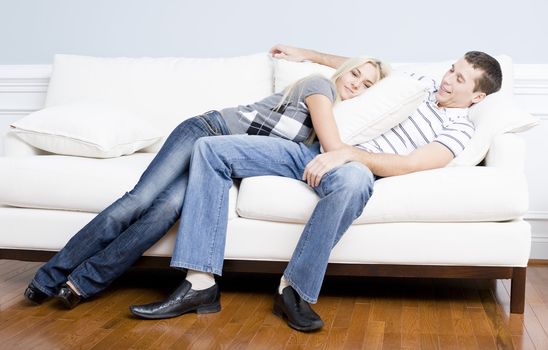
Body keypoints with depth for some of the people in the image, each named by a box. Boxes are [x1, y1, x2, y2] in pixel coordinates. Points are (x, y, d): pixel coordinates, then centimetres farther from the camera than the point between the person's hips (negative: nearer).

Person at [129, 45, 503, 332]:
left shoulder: (460, 128, 2)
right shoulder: (424, 83, 23)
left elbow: (407, 164, -14)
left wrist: (348, 153, -26)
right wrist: (306, 54, 35)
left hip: (355, 165, -7)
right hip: (315, 151, 7)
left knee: (354, 178, -47)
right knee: (211, 149, -8)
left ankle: (294, 289, -28)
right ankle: (201, 283, -17)